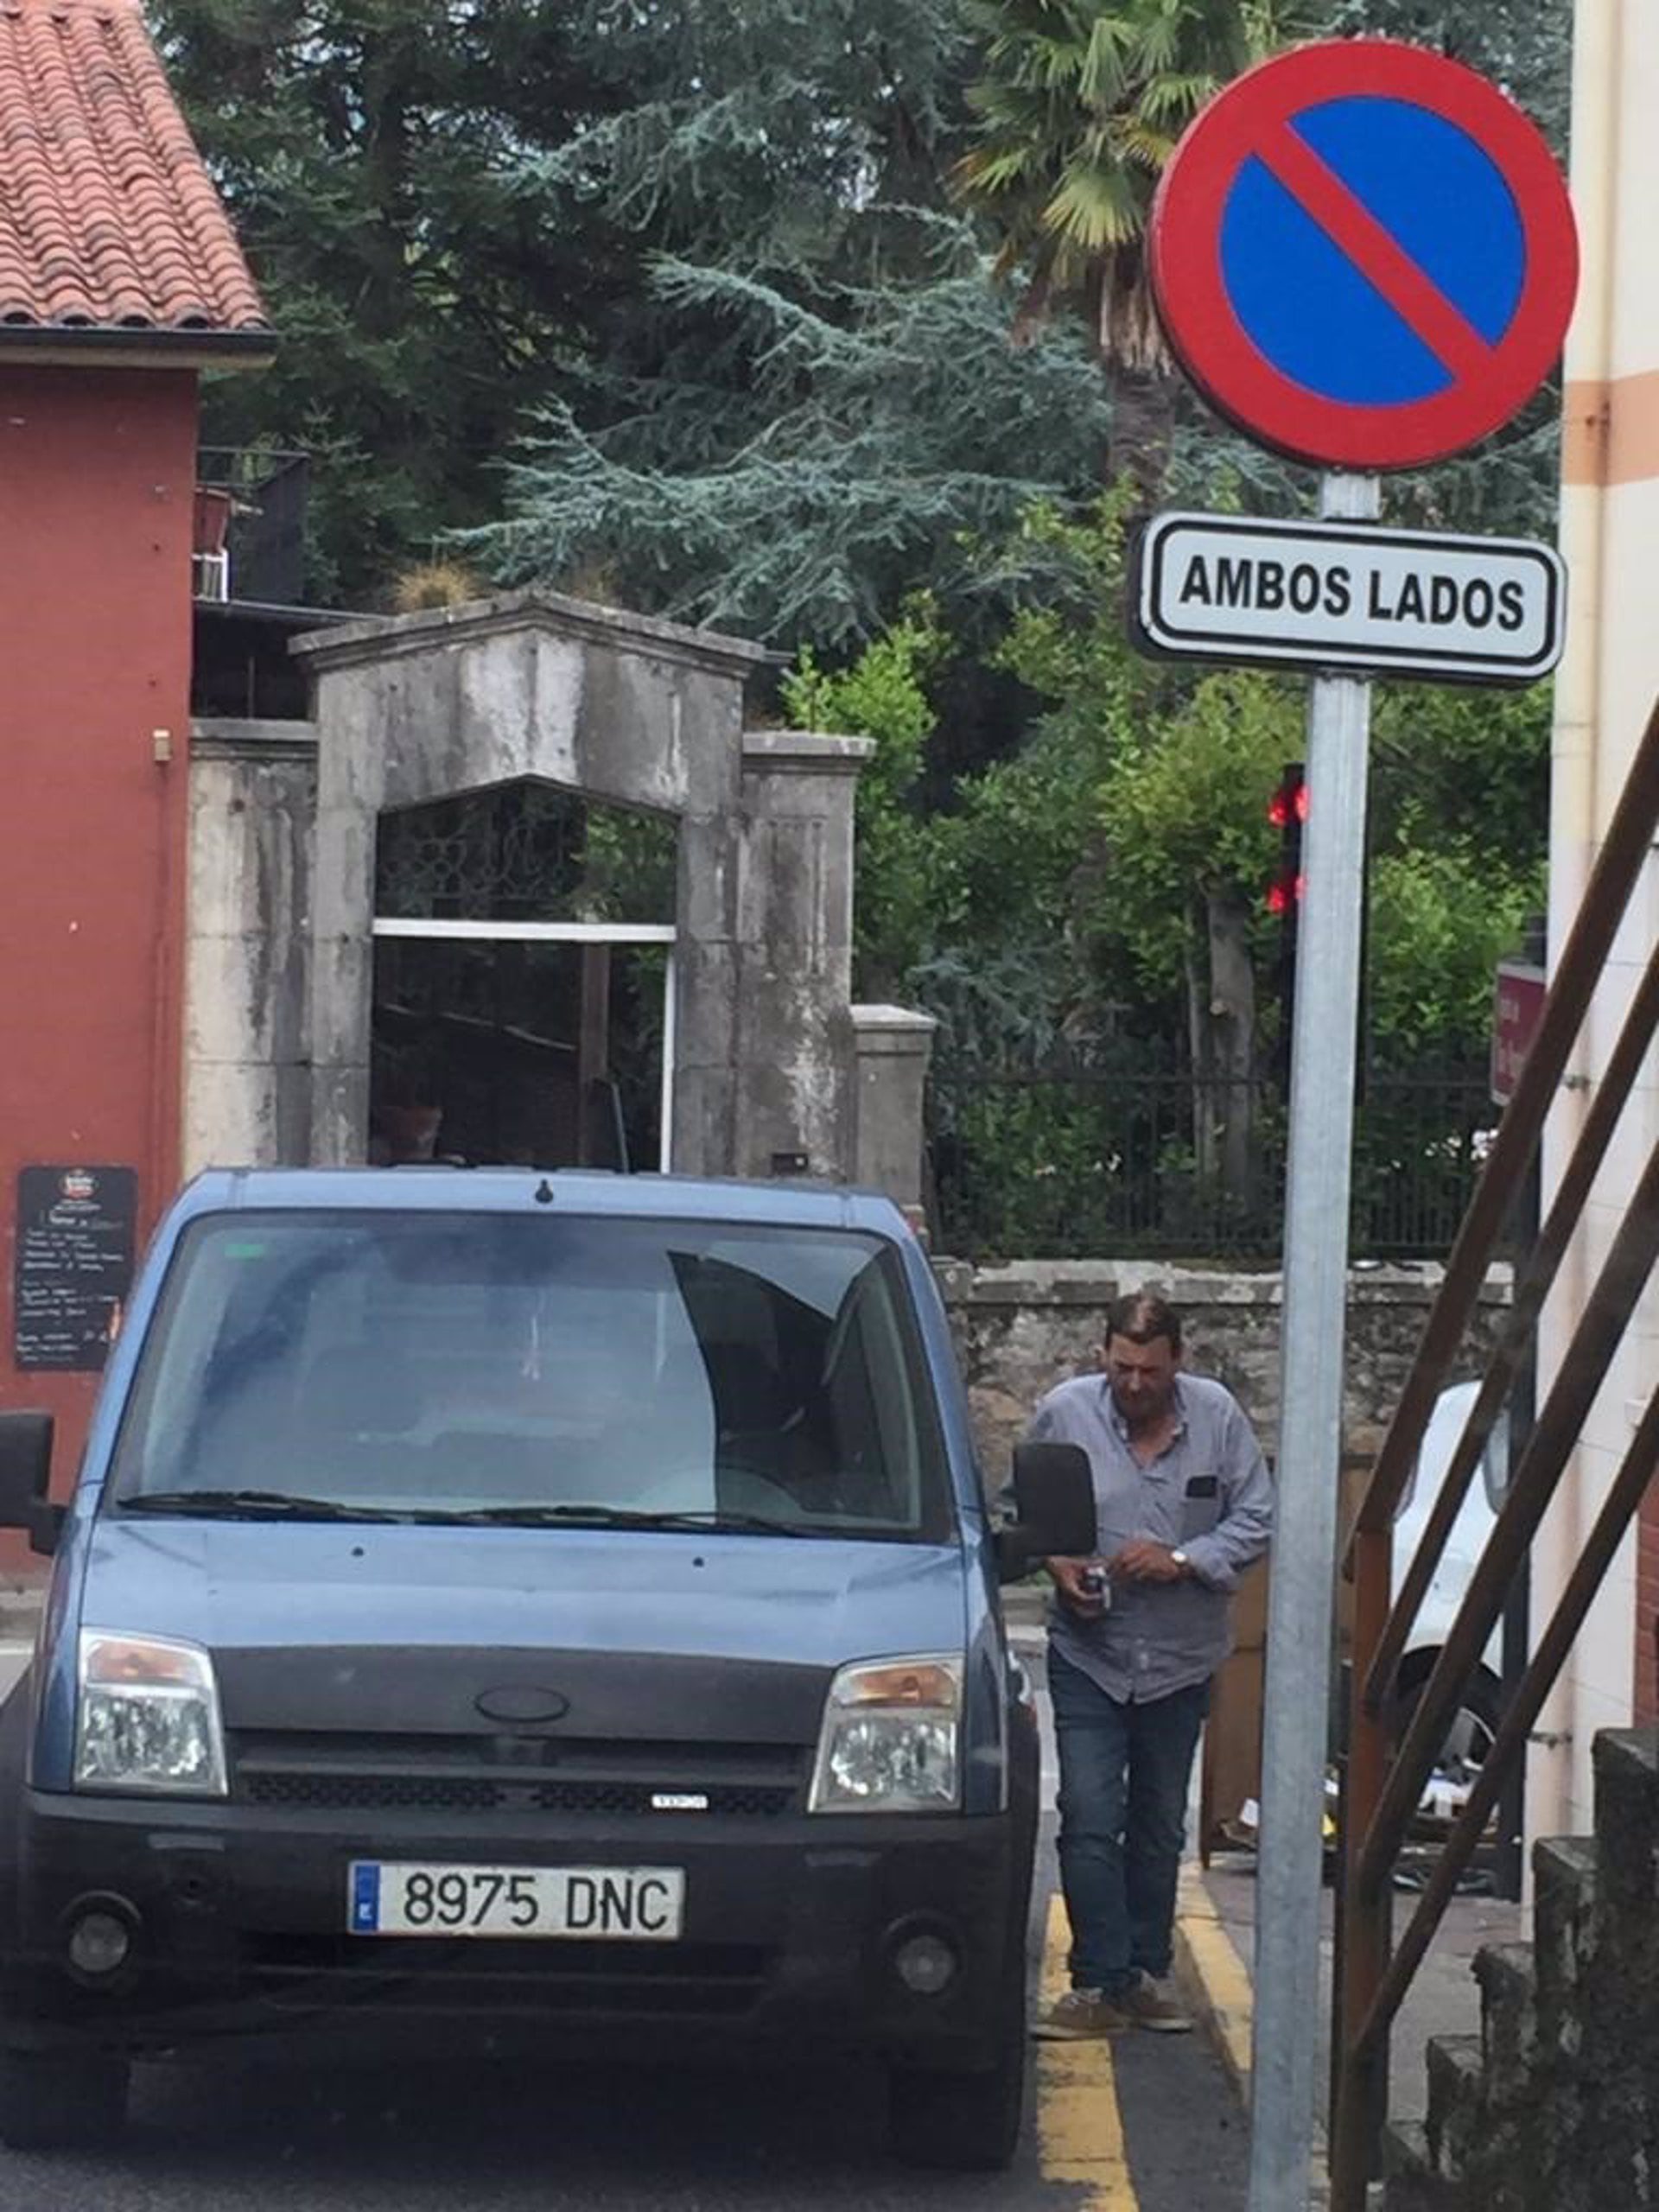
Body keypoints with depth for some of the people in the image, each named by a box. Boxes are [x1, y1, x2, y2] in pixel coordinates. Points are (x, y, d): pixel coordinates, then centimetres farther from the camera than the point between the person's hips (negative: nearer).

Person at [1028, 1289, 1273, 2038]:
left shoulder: (1217, 1416, -6)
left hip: (1182, 1659, 2)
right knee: (1090, 1822, -10)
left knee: (1160, 1828, 12)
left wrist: (1181, 1561, -16)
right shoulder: (1064, 1413, -7)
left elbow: (1256, 1520, -2)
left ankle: (1147, 1972, 23)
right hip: (1089, 1655, -2)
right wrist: (1055, 1561, -14)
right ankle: (1101, 1983, -7)